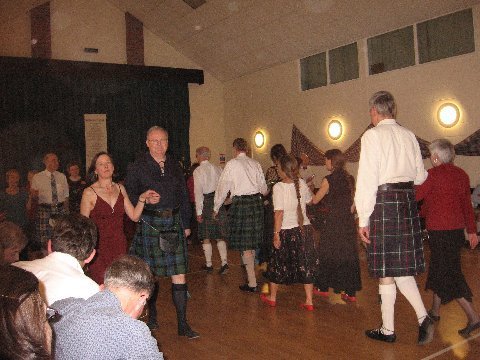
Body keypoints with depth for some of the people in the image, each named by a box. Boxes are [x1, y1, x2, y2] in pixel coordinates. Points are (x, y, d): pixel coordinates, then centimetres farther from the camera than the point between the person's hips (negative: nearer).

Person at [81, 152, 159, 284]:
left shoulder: (120, 188, 8)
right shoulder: (89, 193, -5)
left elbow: (134, 216, 8)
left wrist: (142, 198, -6)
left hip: (120, 246, 4)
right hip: (99, 248, -4)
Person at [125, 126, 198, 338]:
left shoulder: (174, 167, 12)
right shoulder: (138, 167, 0)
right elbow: (129, 195, 0)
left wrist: (186, 224, 13)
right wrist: (145, 199, -19)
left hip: (174, 224, 3)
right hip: (149, 224, -2)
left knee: (179, 274, -1)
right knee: (150, 274, 9)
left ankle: (182, 324, 6)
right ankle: (152, 313, 32)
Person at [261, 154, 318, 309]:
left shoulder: (278, 187, -16)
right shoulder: (302, 184, -3)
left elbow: (279, 213, -18)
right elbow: (309, 200, 13)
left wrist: (276, 234, -14)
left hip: (287, 231, -3)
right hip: (305, 228, 4)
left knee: (278, 263, 14)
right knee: (305, 264, 11)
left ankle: (272, 298, 30)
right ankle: (309, 302, 15)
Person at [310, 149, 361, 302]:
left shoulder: (328, 180, -10)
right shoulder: (350, 179, 5)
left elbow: (315, 200, -3)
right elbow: (354, 203, 5)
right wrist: (347, 214, 14)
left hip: (332, 223, -5)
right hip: (348, 223, 5)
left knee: (327, 255, 9)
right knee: (349, 255, 7)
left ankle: (323, 288, 20)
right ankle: (351, 292, 9)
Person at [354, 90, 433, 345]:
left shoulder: (373, 135, -9)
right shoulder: (409, 135, 10)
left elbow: (367, 179, -13)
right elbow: (419, 176, 15)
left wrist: (363, 219, -10)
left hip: (383, 201, -6)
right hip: (407, 200, 6)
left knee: (385, 268, 3)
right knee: (401, 265, 14)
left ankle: (388, 330, 15)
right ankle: (423, 316, 0)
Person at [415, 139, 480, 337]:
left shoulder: (433, 174, -15)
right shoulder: (461, 175, 7)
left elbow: (415, 196, -12)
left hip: (439, 231, -8)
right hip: (457, 229, 8)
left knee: (448, 273, -2)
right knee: (439, 268, 18)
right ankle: (435, 311, 30)